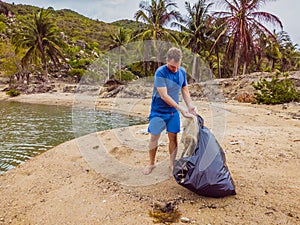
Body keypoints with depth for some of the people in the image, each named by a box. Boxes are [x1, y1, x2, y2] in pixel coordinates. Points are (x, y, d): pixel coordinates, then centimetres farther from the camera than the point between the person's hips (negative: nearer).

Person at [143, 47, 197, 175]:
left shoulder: (182, 72, -2)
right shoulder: (160, 72, -20)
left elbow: (185, 91, 8)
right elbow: (164, 96, -24)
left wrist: (190, 106, -6)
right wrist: (181, 109, -24)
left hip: (174, 111, 4)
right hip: (159, 111, -4)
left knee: (173, 137, 7)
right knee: (154, 137, 3)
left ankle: (172, 163, 25)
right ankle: (151, 164, 22)